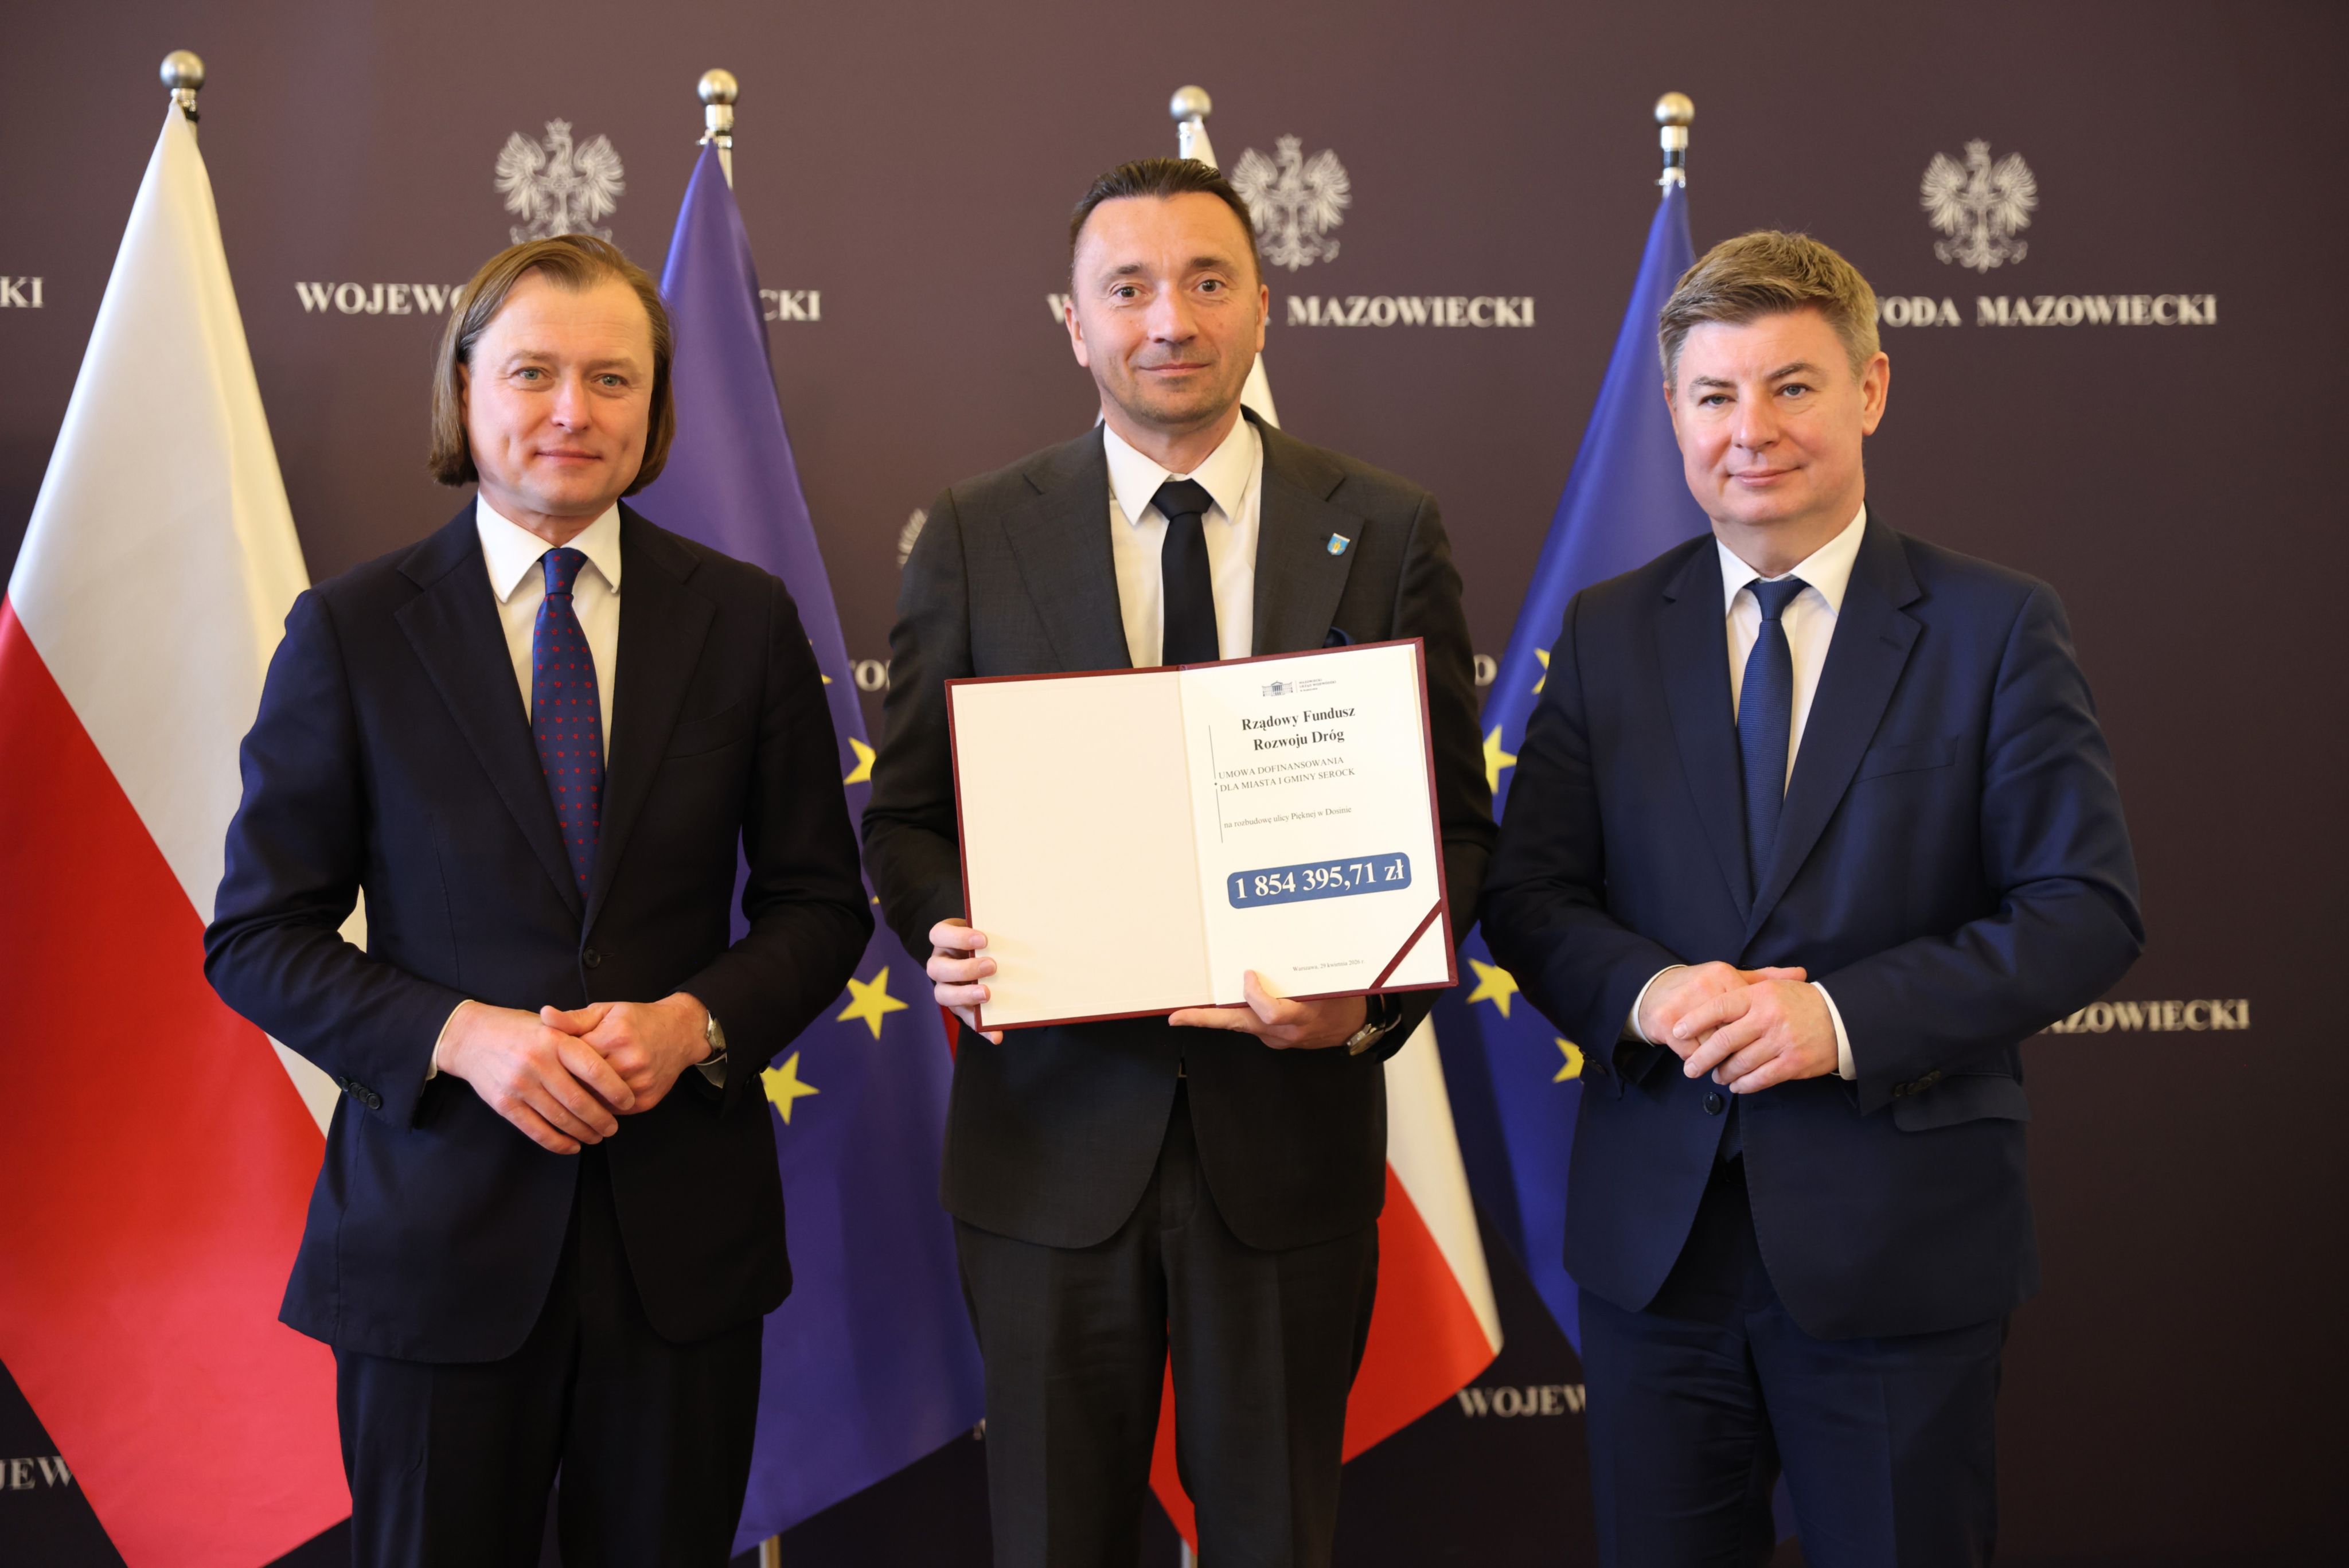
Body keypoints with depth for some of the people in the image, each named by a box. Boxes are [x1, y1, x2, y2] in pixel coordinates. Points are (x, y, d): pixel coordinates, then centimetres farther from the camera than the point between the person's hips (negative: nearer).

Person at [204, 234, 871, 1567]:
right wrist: (463, 1035, -17)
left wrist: (696, 1021, -14)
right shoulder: (349, 632, -2)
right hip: (439, 1222, -1)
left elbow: (821, 904, 5)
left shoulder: (746, 618, 2)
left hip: (684, 1223, 2)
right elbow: (258, 938, -1)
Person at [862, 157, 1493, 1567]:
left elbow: (1456, 820, 2)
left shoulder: (1389, 534, 1)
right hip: (1054, 1134, 0)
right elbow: (905, 815, 4)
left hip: (1290, 1124, 0)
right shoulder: (975, 537, 1)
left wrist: (1377, 997, -16)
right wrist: (957, 939, -17)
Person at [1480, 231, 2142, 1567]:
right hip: (1654, 1238, 3)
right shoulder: (1608, 633, 6)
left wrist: (1844, 1016, -20)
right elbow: (1529, 895, 4)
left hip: (1902, 1252, -2)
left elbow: (2089, 907, -8)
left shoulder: (1997, 628, -3)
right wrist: (1647, 992, -17)